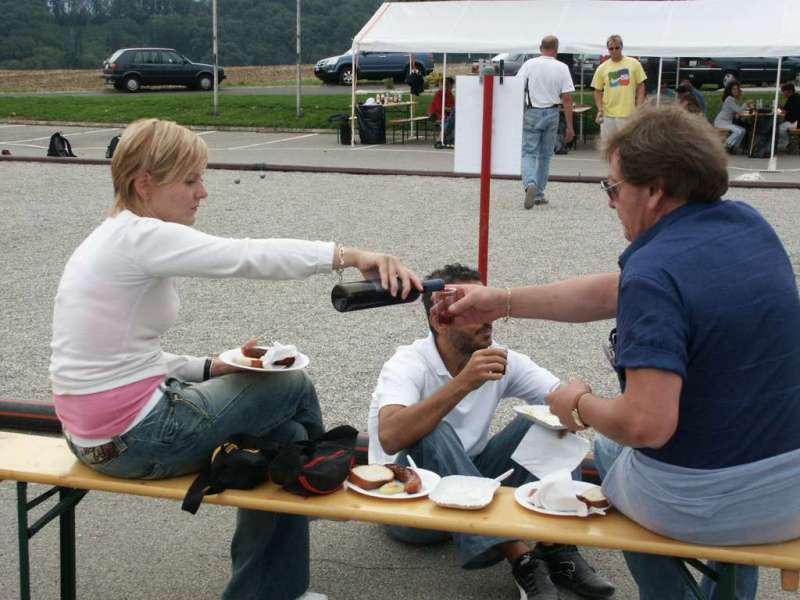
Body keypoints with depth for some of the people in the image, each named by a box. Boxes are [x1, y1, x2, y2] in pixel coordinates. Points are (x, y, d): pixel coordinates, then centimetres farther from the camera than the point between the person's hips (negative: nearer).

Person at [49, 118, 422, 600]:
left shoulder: (119, 241, 12)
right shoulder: (139, 236, -19)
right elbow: (252, 257, -30)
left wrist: (212, 368, 4)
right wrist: (351, 256, -33)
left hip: (102, 430, 10)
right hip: (132, 439, -10)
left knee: (285, 434, 15)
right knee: (294, 387, 3)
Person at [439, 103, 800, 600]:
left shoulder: (654, 272, -24)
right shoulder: (751, 225, 0)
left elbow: (647, 424, -29)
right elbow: (616, 293, 8)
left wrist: (581, 406, -7)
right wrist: (505, 302, 12)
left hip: (694, 508, -5)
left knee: (607, 450, 28)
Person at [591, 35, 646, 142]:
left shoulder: (634, 64, 0)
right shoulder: (602, 68, 3)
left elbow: (640, 87, 4)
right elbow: (598, 91, 9)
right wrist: (600, 110, -5)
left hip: (629, 115, -1)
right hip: (608, 115, 1)